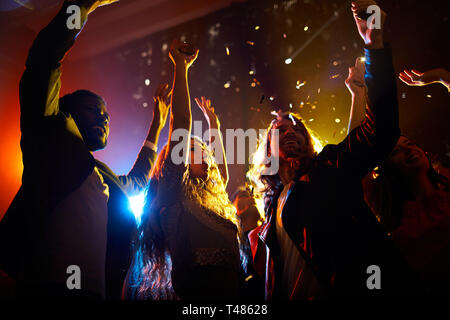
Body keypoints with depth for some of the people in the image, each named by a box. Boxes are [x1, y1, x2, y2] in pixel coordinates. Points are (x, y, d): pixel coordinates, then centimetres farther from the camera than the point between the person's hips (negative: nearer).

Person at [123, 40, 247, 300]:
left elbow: (222, 173, 42)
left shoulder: (212, 196, 20)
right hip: (198, 289, -7)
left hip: (229, 289, 8)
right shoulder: (174, 191, 1)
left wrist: (214, 127, 43)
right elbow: (182, 122, -4)